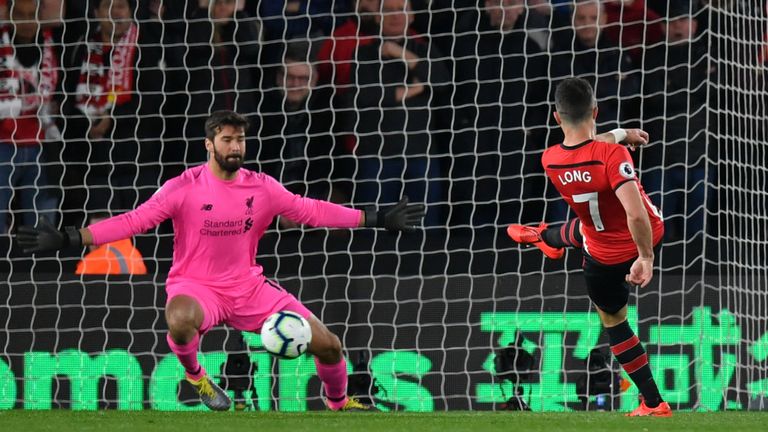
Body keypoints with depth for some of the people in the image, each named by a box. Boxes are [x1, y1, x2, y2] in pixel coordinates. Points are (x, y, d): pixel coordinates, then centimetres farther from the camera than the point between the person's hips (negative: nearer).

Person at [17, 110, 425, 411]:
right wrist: (68, 239, -25)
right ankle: (194, 374, -6)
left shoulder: (261, 187, -3)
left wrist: (376, 218, 4)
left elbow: (311, 211, 5)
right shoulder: (184, 188, -13)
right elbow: (133, 221, -15)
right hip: (196, 285, -3)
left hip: (248, 287, 3)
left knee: (327, 343, -3)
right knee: (180, 319, -42)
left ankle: (339, 403, 31)